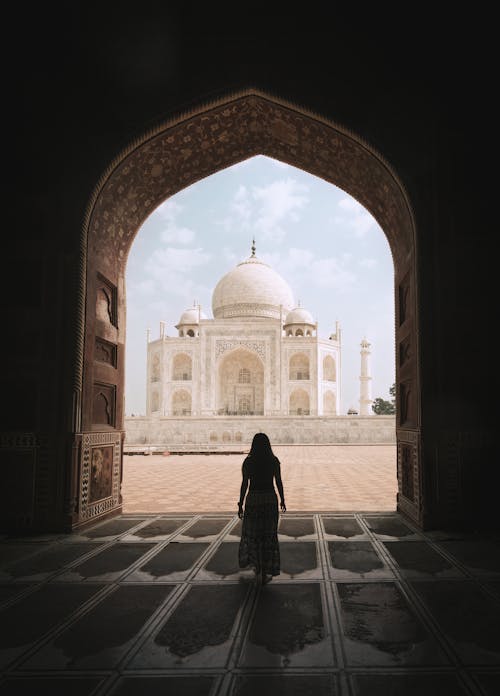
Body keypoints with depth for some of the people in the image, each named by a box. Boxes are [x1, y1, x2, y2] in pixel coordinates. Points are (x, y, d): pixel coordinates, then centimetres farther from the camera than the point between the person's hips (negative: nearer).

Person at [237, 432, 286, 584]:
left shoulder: (248, 461, -5)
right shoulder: (274, 461, -3)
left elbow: (244, 484, -6)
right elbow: (279, 482, 0)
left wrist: (240, 505, 0)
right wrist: (282, 500, 12)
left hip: (252, 499, 0)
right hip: (270, 499, 0)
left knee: (252, 532, 20)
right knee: (268, 535, 6)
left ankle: (255, 564, 28)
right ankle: (265, 573, 6)